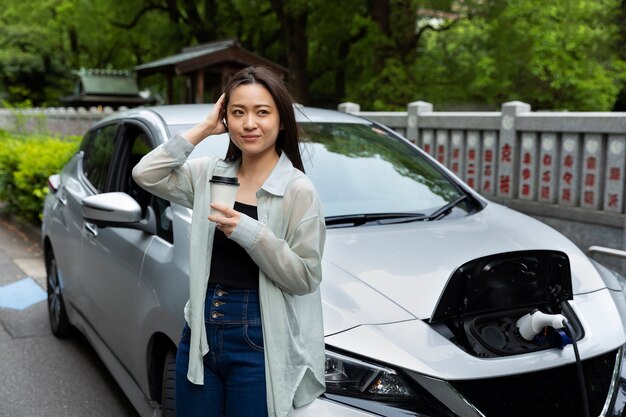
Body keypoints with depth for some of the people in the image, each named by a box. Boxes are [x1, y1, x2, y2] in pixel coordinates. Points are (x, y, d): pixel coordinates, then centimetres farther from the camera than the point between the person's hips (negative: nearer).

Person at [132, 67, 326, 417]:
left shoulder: (297, 189, -10)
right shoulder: (210, 173, 5)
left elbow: (305, 277, -12)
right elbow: (146, 175, -2)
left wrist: (248, 232, -23)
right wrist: (204, 129, -3)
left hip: (258, 345, -4)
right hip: (200, 336, 5)